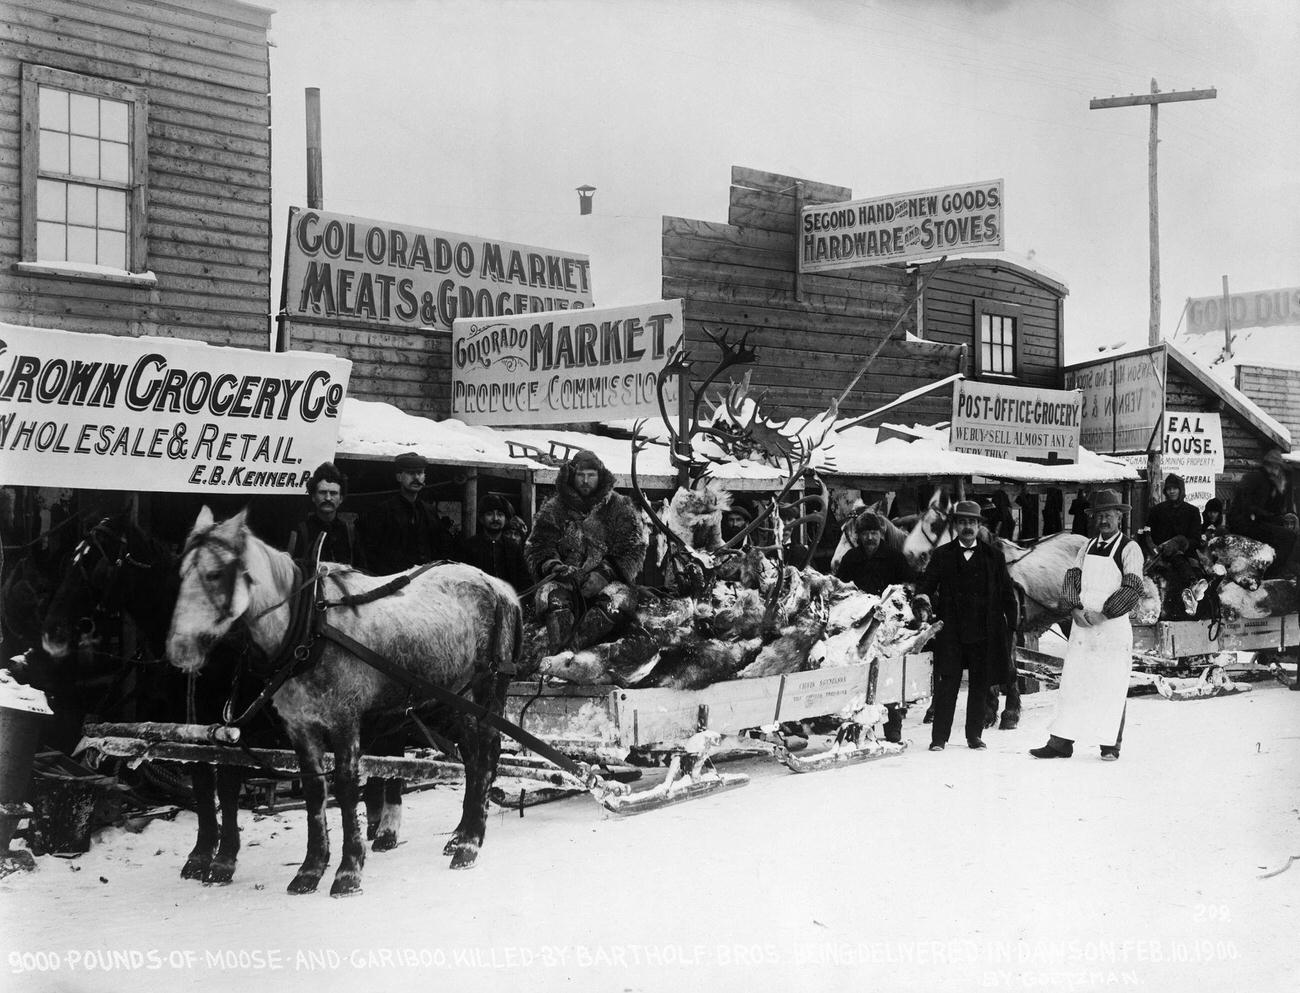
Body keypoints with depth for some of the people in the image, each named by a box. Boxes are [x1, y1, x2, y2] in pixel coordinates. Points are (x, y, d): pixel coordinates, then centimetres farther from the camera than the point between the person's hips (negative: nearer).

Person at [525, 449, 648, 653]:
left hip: (608, 580, 0)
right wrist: (553, 566, -13)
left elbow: (633, 551, 4)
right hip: (565, 581, 0)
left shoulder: (620, 508, 12)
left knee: (621, 598, -34)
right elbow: (536, 548, 11)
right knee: (550, 594, -34)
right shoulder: (553, 510, 15)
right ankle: (560, 653, -53)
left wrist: (604, 573, -13)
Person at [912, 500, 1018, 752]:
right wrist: (922, 601, -19)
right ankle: (939, 737, 3)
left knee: (980, 685, 7)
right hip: (951, 632, -1)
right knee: (946, 683, -2)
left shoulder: (993, 556, 9)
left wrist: (1011, 626, 6)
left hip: (985, 633, 1)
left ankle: (975, 735, 18)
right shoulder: (942, 555, 7)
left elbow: (1007, 595, 10)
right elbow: (926, 583, 3)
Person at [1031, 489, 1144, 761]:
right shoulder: (1088, 547, 15)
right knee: (1072, 681, 1)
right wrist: (1077, 608, -8)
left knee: (1111, 686, -2)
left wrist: (1102, 614, -15)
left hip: (1114, 625, -5)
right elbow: (1071, 577, 10)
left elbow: (1132, 588, -11)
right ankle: (1061, 743, 2)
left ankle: (1110, 745, 4)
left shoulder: (1129, 548, -2)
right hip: (1083, 624, 5)